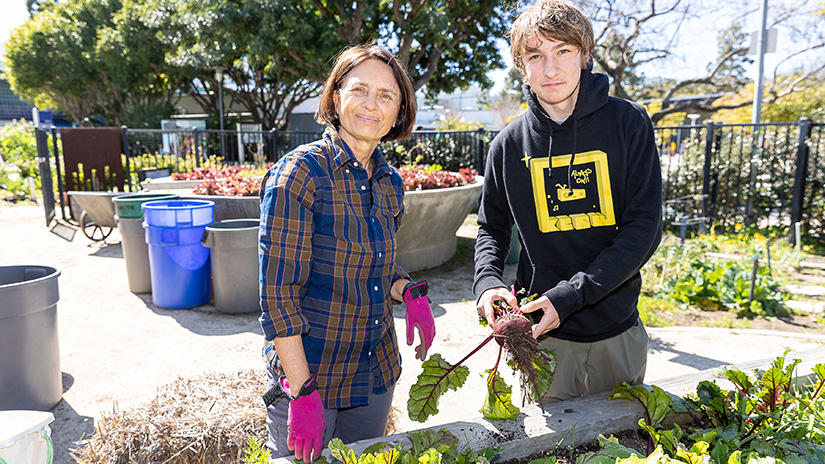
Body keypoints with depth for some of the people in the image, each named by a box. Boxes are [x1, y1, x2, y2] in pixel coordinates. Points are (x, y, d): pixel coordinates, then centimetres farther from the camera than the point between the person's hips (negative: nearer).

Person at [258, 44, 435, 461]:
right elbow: (278, 293, -19)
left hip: (376, 375, 6)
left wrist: (410, 292, -6)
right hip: (306, 375, -6)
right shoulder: (298, 173, -17)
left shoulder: (390, 182, 3)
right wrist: (302, 390, -20)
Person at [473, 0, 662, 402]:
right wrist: (487, 281, -11)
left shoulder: (627, 123, -6)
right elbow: (492, 227, 10)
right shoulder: (509, 144, -2)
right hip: (543, 338, 0)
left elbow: (644, 228, -10)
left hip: (618, 332, 1)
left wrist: (568, 295, -19)